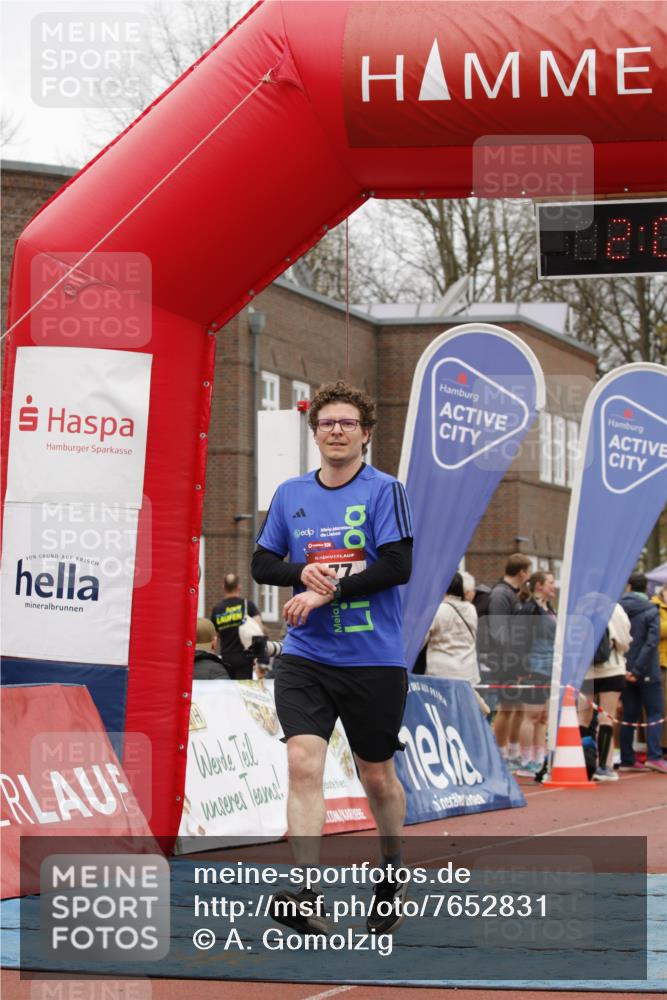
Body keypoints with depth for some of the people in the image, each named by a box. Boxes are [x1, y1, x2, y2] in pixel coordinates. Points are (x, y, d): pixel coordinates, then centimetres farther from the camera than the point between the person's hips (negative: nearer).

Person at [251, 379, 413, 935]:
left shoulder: (383, 491, -4)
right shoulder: (291, 494, 9)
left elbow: (398, 566, -13)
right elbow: (262, 564, 12)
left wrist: (330, 590, -17)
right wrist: (302, 572, -8)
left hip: (374, 661, -2)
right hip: (304, 657, 2)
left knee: (377, 776, 11)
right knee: (303, 763, -16)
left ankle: (393, 877, 36)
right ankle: (307, 897, -21)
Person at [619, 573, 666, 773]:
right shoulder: (651, 611, -8)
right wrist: (637, 670, -17)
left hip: (625, 671, 4)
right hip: (647, 673, -4)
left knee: (629, 715, 10)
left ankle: (627, 760, 10)